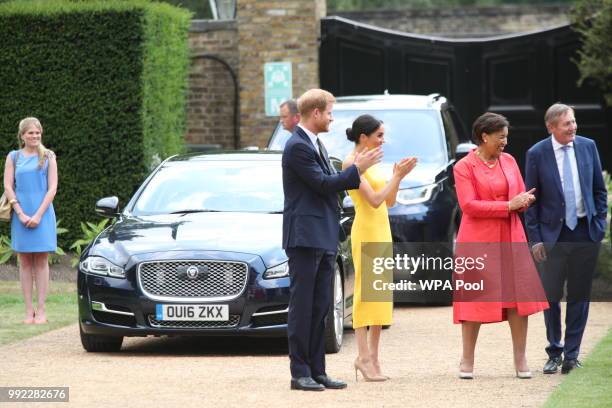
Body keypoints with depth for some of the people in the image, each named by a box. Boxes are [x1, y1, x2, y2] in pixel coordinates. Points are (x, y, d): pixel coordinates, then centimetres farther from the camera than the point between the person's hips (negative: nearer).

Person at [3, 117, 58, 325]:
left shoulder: (48, 157, 5)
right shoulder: (14, 157, 8)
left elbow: (52, 188, -1)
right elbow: (8, 187, 3)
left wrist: (38, 215, -10)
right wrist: (20, 213, -8)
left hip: (42, 213, -1)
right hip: (20, 214, 1)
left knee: (41, 261, -1)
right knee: (25, 262, 2)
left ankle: (41, 310, -2)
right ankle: (29, 310, 3)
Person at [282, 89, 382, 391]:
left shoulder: (316, 145, 18)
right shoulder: (297, 147, -13)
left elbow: (330, 182, 17)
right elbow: (323, 184, -17)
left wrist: (357, 170, 4)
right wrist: (357, 169, -9)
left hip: (323, 238, 10)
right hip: (305, 236, -10)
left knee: (320, 307, 9)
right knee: (302, 307, -6)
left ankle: (317, 371, 12)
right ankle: (300, 372, -3)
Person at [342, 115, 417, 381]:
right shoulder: (352, 163, -12)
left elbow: (389, 202, 15)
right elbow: (374, 199, -20)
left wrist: (397, 176, 1)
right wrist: (398, 176, -17)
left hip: (382, 231, 9)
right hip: (366, 232, -9)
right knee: (365, 293, -9)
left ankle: (373, 357, 9)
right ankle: (364, 357, -10)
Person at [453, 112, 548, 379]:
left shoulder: (509, 161, 11)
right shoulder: (464, 167, -5)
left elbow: (522, 198, 16)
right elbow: (469, 205, -14)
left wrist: (524, 201, -9)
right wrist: (508, 206, -17)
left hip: (511, 238, 4)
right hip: (478, 241, -4)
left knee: (518, 296, -1)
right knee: (475, 298, -1)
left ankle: (520, 359, 4)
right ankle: (467, 361, 7)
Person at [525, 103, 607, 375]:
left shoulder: (588, 147, 3)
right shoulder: (537, 154, -4)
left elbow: (599, 190, 11)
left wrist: (600, 224, 4)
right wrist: (535, 238, -5)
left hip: (586, 233, 2)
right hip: (554, 235, -2)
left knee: (579, 296, 5)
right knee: (550, 296, 3)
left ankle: (572, 354, 13)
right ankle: (555, 352, 17)